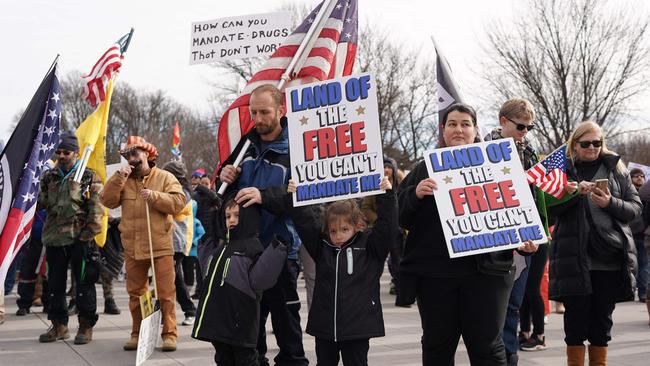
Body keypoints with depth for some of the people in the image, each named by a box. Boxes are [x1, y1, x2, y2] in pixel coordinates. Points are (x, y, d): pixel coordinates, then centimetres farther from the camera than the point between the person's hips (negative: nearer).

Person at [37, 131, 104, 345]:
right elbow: (40, 203, 13)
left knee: (84, 284, -1)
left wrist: (89, 233, -12)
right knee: (54, 284, 10)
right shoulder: (49, 178, 14)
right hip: (54, 239, 5)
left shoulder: (89, 177, 0)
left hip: (79, 239, -5)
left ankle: (86, 327, 8)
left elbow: (96, 209, -6)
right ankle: (59, 325, 21)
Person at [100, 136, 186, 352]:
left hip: (161, 247, -4)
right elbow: (108, 201, -1)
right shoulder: (124, 180, 12)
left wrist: (154, 196, -20)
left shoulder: (165, 178, 1)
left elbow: (178, 203, -10)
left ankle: (169, 334, 5)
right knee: (135, 293, 12)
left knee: (166, 293, -3)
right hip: (132, 248, 4)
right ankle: (137, 334, 22)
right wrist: (118, 178, -9)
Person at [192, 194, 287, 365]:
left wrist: (276, 250, -27)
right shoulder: (223, 246, 15)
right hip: (218, 317, 8)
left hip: (240, 320, -8)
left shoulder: (253, 247, -9)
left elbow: (258, 281, -21)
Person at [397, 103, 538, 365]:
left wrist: (523, 240, -10)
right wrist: (415, 194, -14)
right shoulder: (424, 169, 10)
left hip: (485, 271, -1)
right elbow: (400, 218, 5)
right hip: (434, 272, 1)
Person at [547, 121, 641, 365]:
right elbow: (550, 209, 0)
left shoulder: (616, 169, 11)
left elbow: (635, 208, 8)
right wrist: (575, 193, -17)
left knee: (602, 319, 7)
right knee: (576, 318, 0)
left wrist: (611, 203, -11)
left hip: (610, 258, 1)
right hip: (574, 258, -1)